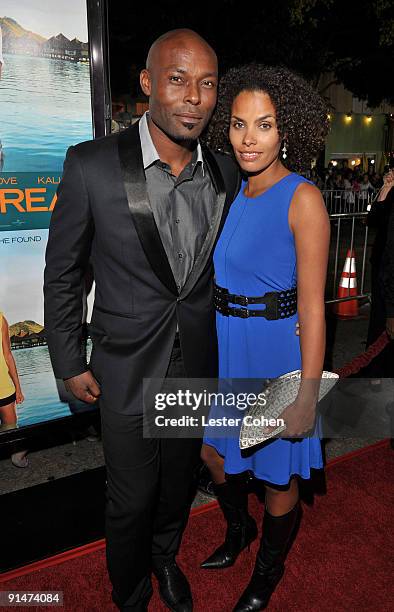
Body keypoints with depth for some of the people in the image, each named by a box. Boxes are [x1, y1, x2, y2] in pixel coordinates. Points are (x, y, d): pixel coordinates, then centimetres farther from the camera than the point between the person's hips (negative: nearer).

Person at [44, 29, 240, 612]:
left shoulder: (227, 173, -3)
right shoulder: (92, 165, -15)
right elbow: (62, 275, -7)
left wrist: (226, 342, 11)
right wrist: (70, 363, -4)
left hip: (198, 366, 4)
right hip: (127, 370, -3)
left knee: (179, 481, 24)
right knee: (131, 498, 14)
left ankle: (165, 558, 55)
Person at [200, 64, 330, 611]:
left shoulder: (302, 199, -16)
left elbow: (312, 306, -18)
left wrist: (308, 392, -20)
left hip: (274, 350, -6)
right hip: (222, 345, 7)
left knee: (277, 475, 14)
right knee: (214, 450, 23)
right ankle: (238, 531, 54)